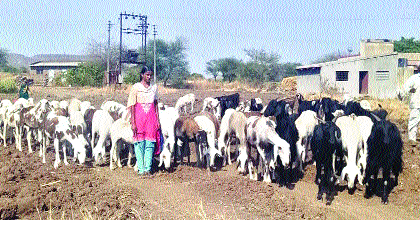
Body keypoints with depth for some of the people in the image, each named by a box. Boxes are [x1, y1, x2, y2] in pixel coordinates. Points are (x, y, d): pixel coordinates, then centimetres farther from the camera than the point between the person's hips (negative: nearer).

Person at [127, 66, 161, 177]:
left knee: (150, 144, 2)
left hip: (151, 118, 3)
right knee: (139, 144, 0)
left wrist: (158, 120, 10)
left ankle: (148, 168, 9)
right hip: (139, 117, -3)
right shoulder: (136, 87, -2)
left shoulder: (154, 87, 9)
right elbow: (132, 106, -3)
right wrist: (133, 123, -9)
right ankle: (141, 169, 7)